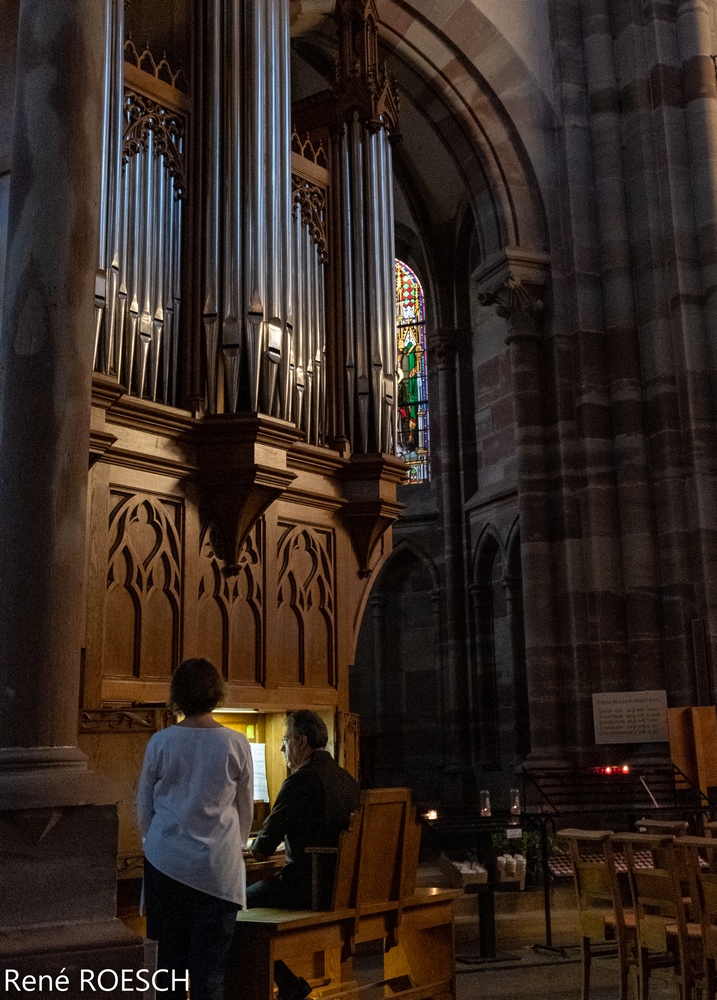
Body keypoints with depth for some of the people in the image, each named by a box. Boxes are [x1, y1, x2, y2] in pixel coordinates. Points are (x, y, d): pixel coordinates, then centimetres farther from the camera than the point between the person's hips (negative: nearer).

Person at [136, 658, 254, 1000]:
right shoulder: (236, 744, -4)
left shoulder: (160, 742, -3)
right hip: (217, 868, -1)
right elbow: (245, 809, 7)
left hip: (166, 864, 1)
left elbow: (144, 806, 7)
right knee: (210, 960, 5)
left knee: (169, 955, 11)